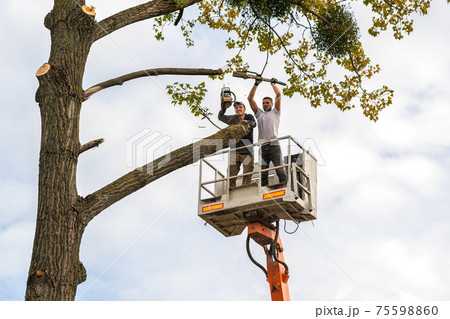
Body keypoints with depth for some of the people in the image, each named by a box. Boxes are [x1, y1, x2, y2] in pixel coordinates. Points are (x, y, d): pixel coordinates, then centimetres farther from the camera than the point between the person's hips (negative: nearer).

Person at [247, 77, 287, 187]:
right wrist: (256, 84, 16)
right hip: (262, 146, 3)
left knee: (280, 170, -10)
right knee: (263, 173, -2)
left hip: (274, 145, -3)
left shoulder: (275, 112, 18)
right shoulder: (259, 113, 26)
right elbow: (250, 98, 19)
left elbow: (278, 94, 8)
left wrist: (273, 83, 21)